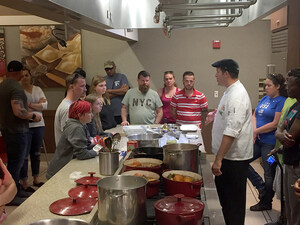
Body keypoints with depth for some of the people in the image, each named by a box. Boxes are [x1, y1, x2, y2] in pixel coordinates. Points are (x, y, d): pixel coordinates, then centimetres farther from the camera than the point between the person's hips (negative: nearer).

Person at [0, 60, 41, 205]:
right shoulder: (16, 87, -19)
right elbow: (18, 111, -29)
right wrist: (33, 116, -13)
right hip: (17, 131, -10)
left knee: (14, 161, 18)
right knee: (16, 162, -1)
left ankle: (17, 190, 30)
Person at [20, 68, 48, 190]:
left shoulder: (37, 89, 12)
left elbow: (45, 105, 1)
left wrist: (30, 105, -10)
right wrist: (38, 104, -11)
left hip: (39, 125, 5)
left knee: (36, 153, 14)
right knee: (24, 154, 1)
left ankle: (36, 179, 27)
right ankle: (24, 183, 12)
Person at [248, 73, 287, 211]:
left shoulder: (281, 101, -12)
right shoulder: (264, 99, 13)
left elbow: (276, 123, -18)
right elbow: (254, 116, 14)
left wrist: (257, 131, -10)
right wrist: (254, 130, -5)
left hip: (270, 143, -8)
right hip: (258, 141, 9)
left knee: (269, 174, 4)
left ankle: (266, 203, 22)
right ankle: (261, 188, 16)